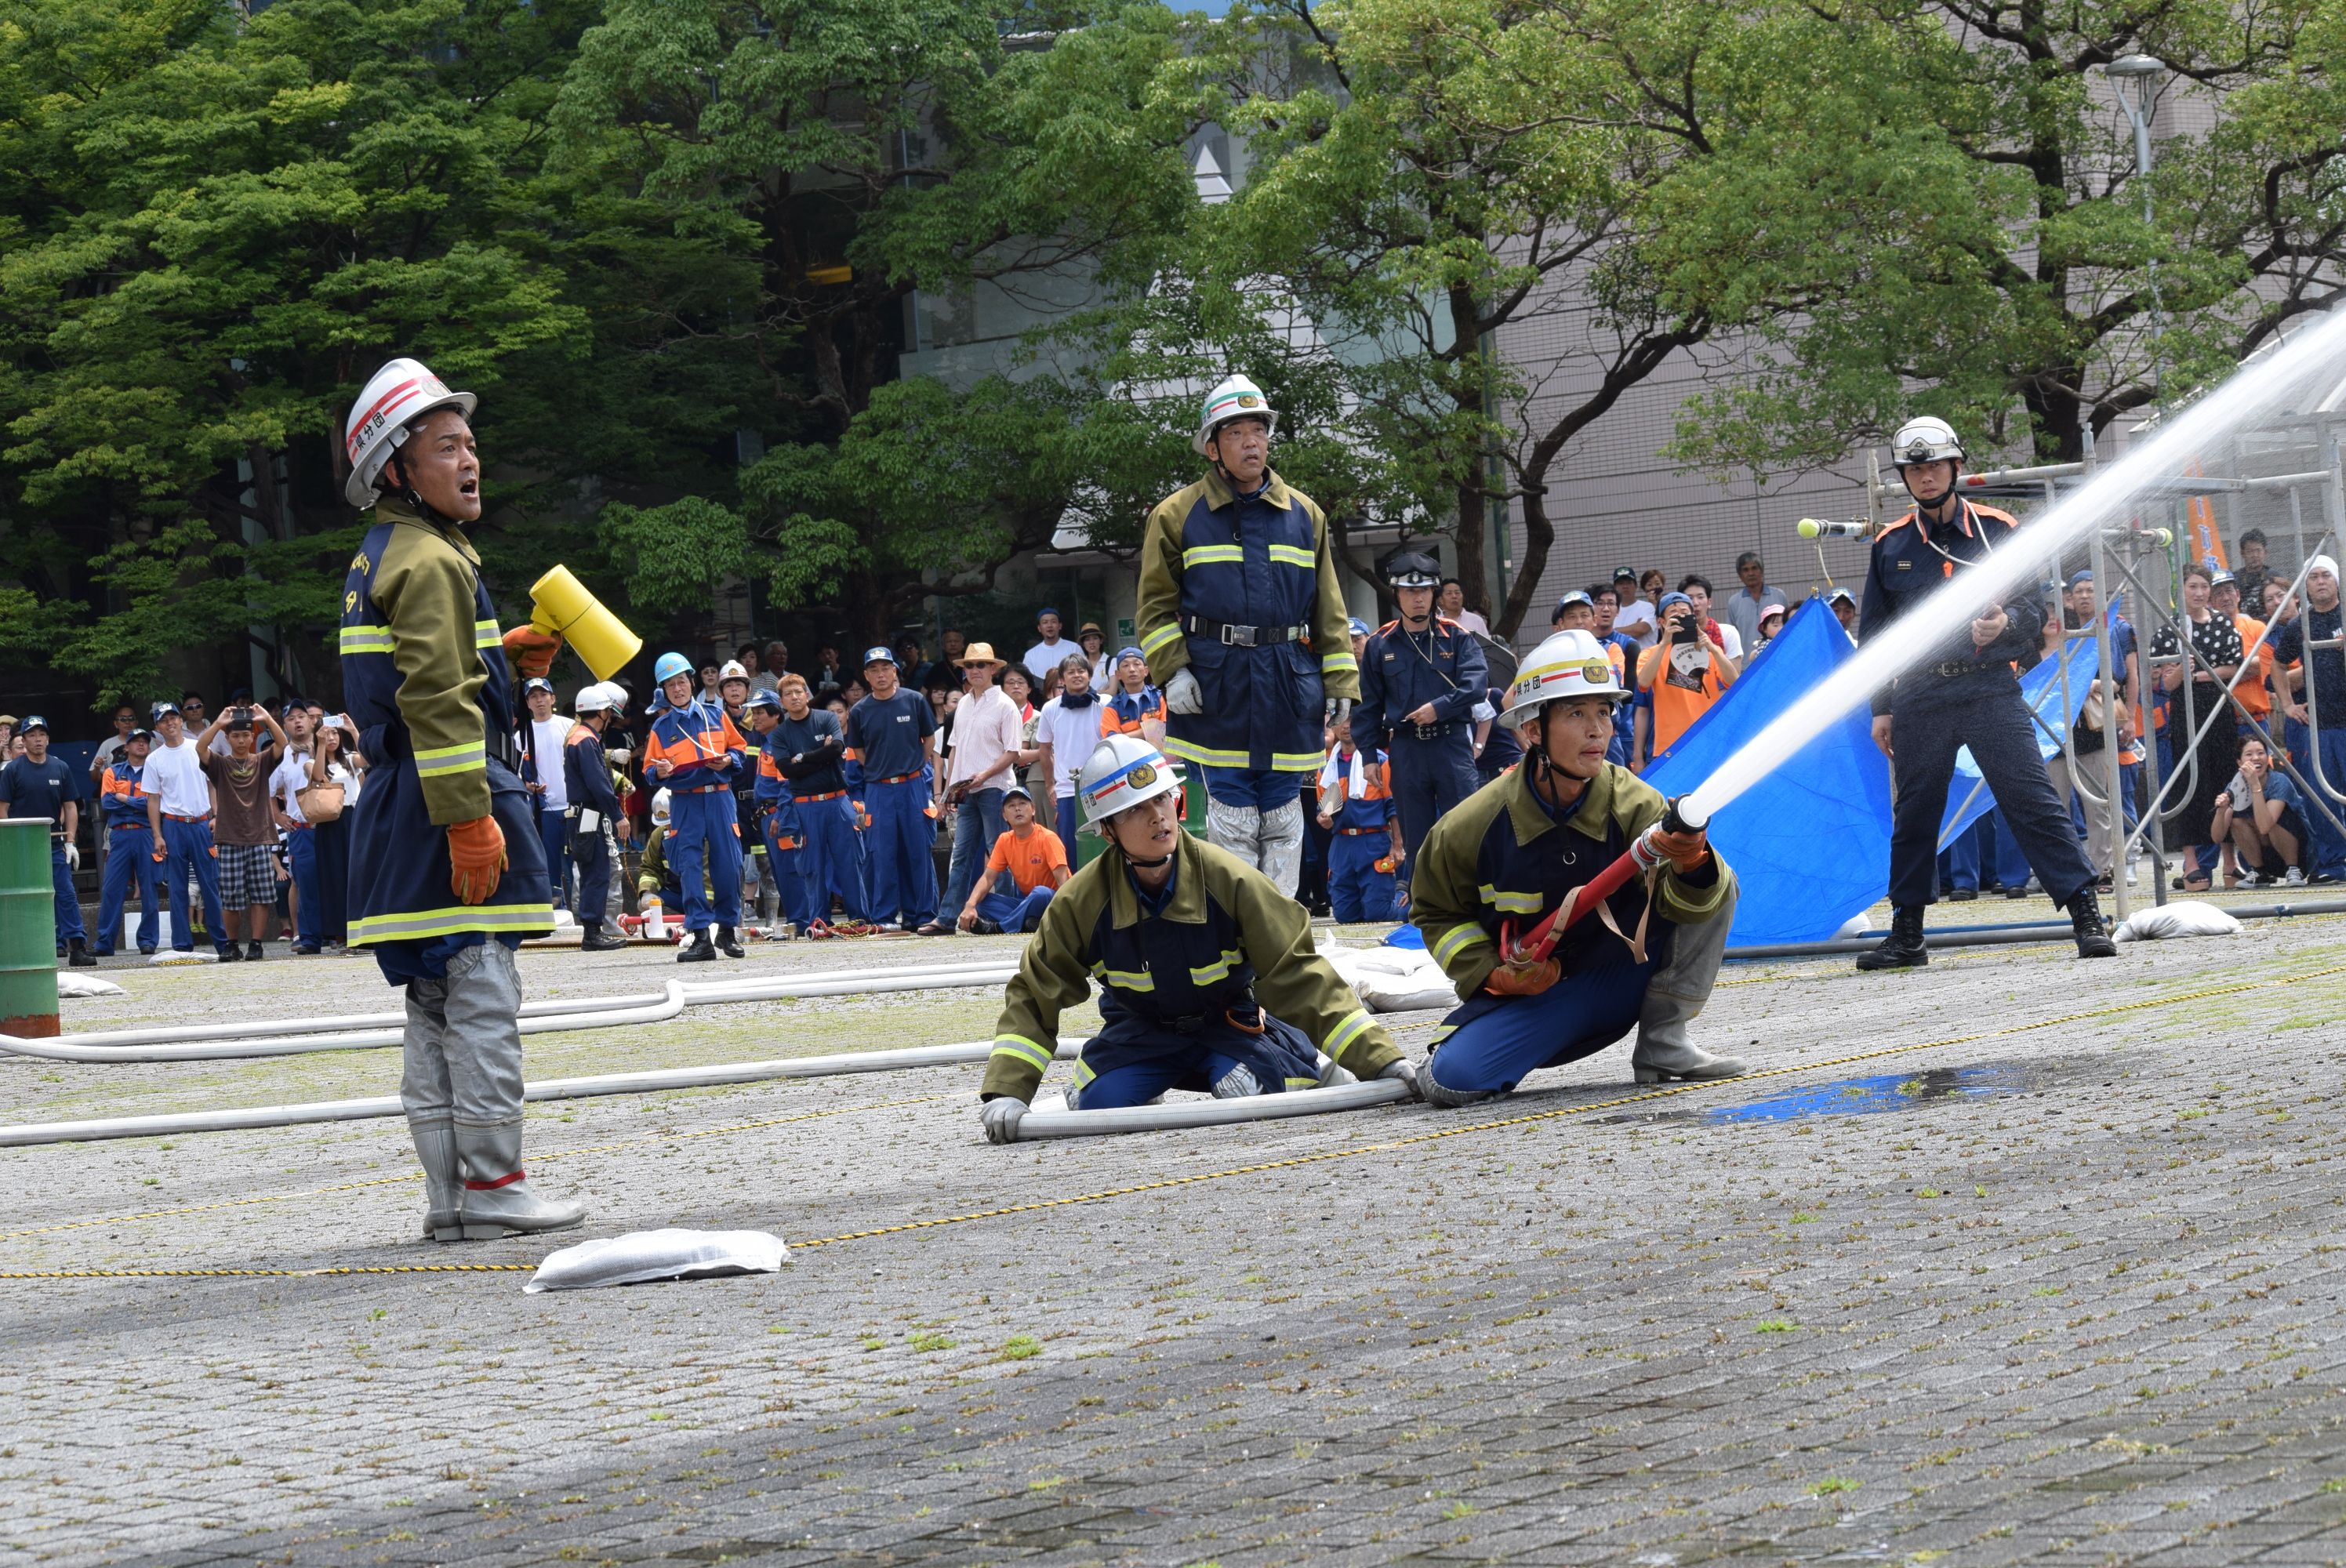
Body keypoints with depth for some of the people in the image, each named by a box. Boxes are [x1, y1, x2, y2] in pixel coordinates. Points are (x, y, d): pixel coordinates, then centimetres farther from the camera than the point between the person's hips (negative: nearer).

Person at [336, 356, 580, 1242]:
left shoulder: (378, 560, 19)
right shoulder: (429, 562, -13)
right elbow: (435, 702, -21)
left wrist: (505, 660, 20)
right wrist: (469, 820, -24)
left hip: (398, 806, 10)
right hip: (445, 802, -10)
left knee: (435, 1011, 11)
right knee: (483, 1003, -7)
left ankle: (450, 1197, 13)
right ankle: (492, 1187, -6)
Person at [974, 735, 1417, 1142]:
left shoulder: (1228, 880, -23)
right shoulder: (1082, 900, -19)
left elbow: (1299, 975, -20)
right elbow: (1034, 996, -11)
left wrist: (1381, 1060, -26)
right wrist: (1006, 1091, -25)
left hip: (1230, 1021, -2)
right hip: (1139, 1031, 2)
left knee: (1247, 1103, -30)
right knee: (1098, 1108, -24)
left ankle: (1309, 1065, 5)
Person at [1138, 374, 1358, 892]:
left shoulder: (1304, 515, 12)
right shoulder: (1177, 515, 4)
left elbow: (1328, 608, 14)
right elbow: (1156, 602, 6)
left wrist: (1340, 679, 7)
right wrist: (1171, 671, -7)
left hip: (1289, 688, 2)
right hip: (1216, 688, -2)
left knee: (1283, 819, 5)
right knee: (1231, 820, -3)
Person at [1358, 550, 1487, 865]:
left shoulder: (1457, 637, 3)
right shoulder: (1380, 644, 8)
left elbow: (1477, 683, -9)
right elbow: (1369, 705, 10)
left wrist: (1439, 708, -18)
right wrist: (1369, 755, 5)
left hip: (1452, 745, -2)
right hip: (1405, 750, 2)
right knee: (1416, 839, 7)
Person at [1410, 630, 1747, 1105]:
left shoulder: (1634, 805, -12)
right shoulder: (1472, 826, -13)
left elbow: (1686, 901, -25)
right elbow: (1436, 911, 4)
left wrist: (1691, 862, -48)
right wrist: (1491, 973, -11)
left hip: (1621, 981, 2)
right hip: (1523, 992, -1)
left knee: (1713, 884, -17)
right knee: (1454, 1078, -29)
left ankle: (1662, 1045, -6)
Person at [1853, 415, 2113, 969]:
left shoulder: (1997, 530, 5)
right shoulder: (1890, 545, 11)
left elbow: (2034, 604, 5)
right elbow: (1874, 632, 15)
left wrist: (2005, 622, -17)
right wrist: (1882, 708, 11)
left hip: (1990, 689, -2)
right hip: (1919, 697, 3)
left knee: (2033, 799, -10)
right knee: (1913, 814, 8)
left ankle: (2087, 917, -10)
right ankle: (1907, 936, 19)